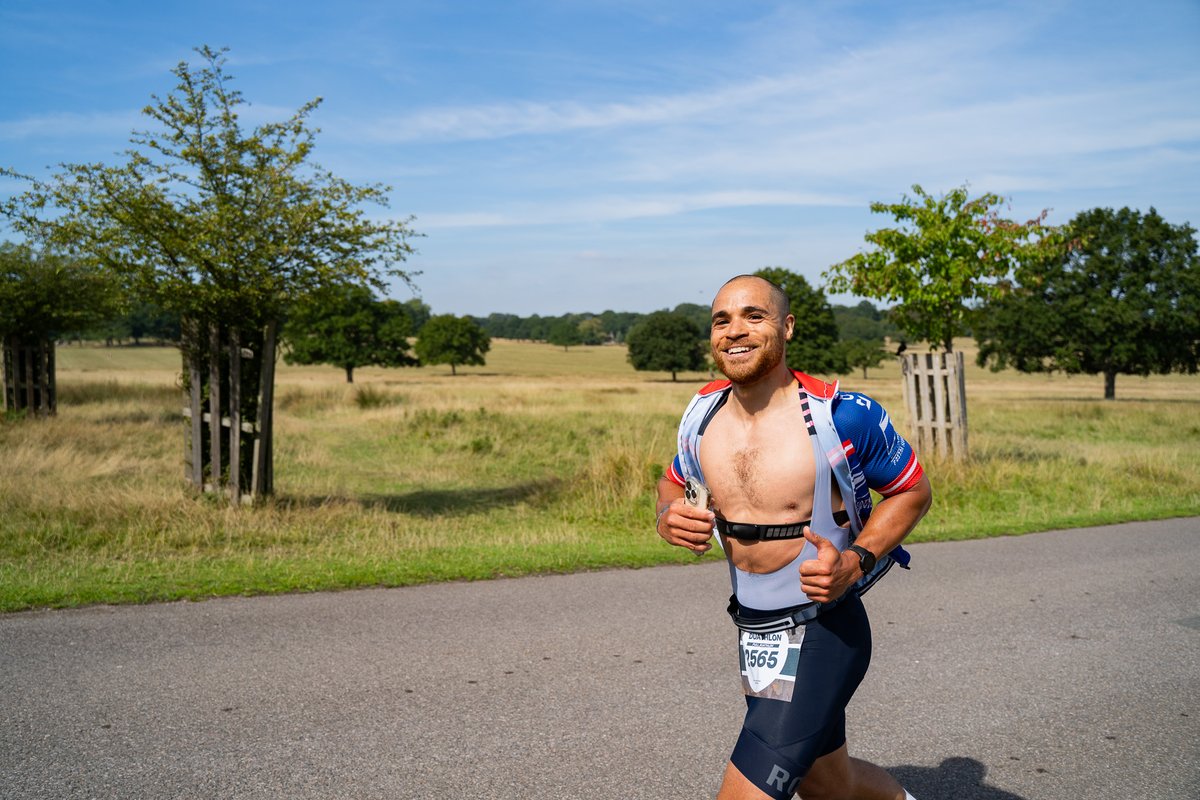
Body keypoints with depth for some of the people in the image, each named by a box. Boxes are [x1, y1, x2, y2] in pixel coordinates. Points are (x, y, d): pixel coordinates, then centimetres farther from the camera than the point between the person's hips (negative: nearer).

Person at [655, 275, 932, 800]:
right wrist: (668, 519, -8)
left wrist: (856, 561, -19)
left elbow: (913, 491, -3)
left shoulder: (844, 416, -16)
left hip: (823, 633, -6)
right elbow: (674, 481, 16)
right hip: (752, 633, 6)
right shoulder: (704, 412, -1)